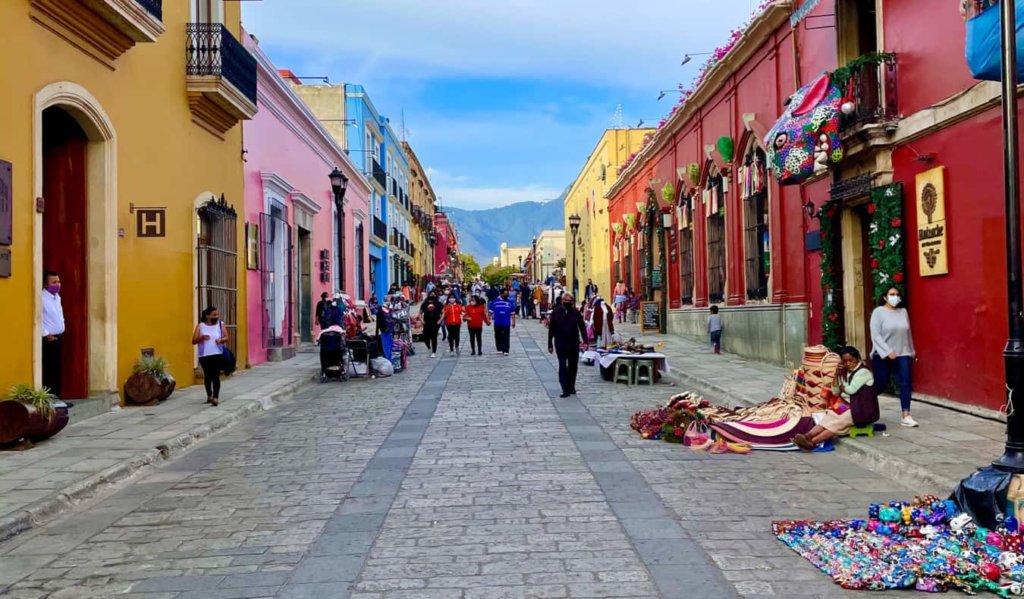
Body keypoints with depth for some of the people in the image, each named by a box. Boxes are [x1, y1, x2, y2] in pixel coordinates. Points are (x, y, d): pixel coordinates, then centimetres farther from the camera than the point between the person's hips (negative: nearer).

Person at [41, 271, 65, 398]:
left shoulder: (57, 296, 13)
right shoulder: (42, 298, -16)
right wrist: (46, 334, -18)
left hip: (58, 338, 9)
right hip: (48, 339, -9)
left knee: (56, 370, 11)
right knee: (47, 371, -6)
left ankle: (56, 397, 17)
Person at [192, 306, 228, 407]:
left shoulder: (220, 325, 5)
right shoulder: (200, 326, 2)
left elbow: (226, 338, 3)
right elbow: (194, 341, -1)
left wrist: (221, 339, -19)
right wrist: (201, 338, -21)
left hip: (217, 355, -1)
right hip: (204, 356, 1)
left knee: (216, 376, -10)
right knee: (207, 376, 13)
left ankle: (216, 397, -13)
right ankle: (209, 395, 32)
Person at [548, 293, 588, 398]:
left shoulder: (576, 312, -2)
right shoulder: (556, 312, -4)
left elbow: (582, 327, -3)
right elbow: (551, 330, 1)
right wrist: (550, 345, 1)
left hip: (574, 344, 2)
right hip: (560, 344, -2)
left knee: (573, 366, 12)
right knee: (562, 366, -7)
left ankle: (571, 387, 28)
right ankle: (566, 390, -8)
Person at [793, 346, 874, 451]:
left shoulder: (863, 372, -8)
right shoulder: (844, 373, 16)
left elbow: (851, 390, -18)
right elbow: (835, 392, 12)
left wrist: (841, 387, 3)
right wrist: (836, 375, 3)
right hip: (846, 405, 7)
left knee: (839, 421, -29)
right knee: (829, 418, -22)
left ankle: (813, 442, -47)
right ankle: (808, 436, -46)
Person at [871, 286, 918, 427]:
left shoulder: (903, 312, 8)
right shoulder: (878, 312, -7)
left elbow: (908, 333, 14)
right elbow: (875, 336, -13)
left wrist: (911, 352, 17)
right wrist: (888, 352, -20)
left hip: (902, 355, 4)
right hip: (883, 356, -4)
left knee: (905, 383, -7)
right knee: (880, 386, 3)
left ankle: (906, 416, -5)